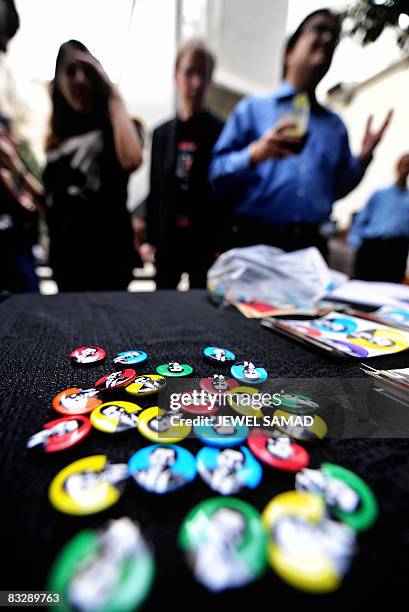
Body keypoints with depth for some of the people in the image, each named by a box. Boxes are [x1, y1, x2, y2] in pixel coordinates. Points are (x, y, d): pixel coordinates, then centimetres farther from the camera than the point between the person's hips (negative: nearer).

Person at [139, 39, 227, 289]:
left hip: (206, 242, -3)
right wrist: (149, 239, 7)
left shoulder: (221, 132, 0)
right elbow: (156, 189, 10)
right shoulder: (162, 133, 10)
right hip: (167, 240, 4)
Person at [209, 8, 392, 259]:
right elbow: (217, 176, -1)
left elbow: (338, 188, 20)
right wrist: (254, 155, -17)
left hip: (312, 244, 4)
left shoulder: (335, 125, 18)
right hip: (256, 241, -3)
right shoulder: (252, 109, 7)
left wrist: (363, 158, 5)